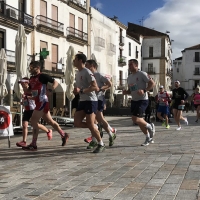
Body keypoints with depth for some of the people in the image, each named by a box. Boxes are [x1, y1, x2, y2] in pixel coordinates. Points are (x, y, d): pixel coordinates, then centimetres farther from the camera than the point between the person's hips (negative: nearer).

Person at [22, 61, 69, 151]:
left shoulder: (42, 76, -10)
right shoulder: (31, 78, 15)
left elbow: (55, 82, -9)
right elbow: (28, 90, 25)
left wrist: (50, 90, -21)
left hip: (42, 102, -9)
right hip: (38, 103, 9)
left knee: (33, 121, -9)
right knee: (50, 121, 16)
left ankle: (33, 144, -4)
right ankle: (63, 135, 29)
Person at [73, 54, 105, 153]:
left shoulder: (87, 72, -14)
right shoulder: (78, 73, 15)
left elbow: (95, 87, -21)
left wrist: (81, 91, -25)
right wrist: (76, 91, 5)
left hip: (91, 100, -9)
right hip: (82, 101, 9)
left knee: (90, 125, -7)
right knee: (77, 123, -1)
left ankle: (101, 144, 9)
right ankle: (95, 128, 19)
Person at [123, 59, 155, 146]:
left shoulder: (142, 74, -10)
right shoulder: (129, 78, 12)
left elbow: (152, 83, -14)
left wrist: (144, 90, -27)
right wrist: (126, 92, 0)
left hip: (142, 100, -8)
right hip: (134, 100, 8)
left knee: (135, 119, -17)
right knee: (139, 120, 11)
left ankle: (150, 126, 10)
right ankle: (148, 138, 26)